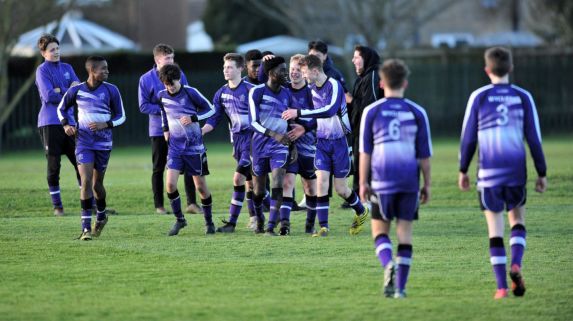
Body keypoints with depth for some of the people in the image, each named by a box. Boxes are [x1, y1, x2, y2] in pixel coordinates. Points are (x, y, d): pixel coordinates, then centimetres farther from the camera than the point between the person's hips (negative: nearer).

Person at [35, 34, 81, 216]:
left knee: (80, 162, 4)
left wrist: (60, 90, -13)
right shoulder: (42, 71, -4)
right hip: (50, 123, -5)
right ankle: (57, 206, 6)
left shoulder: (67, 68, 14)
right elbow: (48, 95, -16)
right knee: (54, 165, -2)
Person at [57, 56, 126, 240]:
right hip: (83, 143, -1)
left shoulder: (111, 91, -4)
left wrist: (106, 124, -16)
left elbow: (121, 116, 3)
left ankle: (101, 217, 38)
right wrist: (66, 125, -4)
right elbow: (62, 108, 14)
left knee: (97, 184, 9)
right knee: (86, 181, -13)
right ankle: (86, 228, -11)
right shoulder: (76, 91, -3)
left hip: (104, 143, 1)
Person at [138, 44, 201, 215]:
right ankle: (159, 205, 14)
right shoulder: (146, 79, -6)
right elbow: (143, 106, -7)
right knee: (158, 169, 6)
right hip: (159, 130, -2)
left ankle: (191, 203, 0)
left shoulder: (179, 75, 2)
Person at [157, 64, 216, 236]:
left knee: (201, 185, 3)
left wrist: (193, 118, -18)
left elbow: (210, 109, -4)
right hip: (175, 146, 3)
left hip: (194, 146, -3)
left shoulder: (190, 93, -12)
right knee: (170, 184, -11)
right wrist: (165, 128, 11)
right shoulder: (162, 96, 0)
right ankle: (179, 220, 7)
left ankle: (209, 221, 20)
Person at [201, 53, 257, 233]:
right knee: (249, 180, 13)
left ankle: (232, 222, -12)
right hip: (236, 138, 6)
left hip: (251, 137, -6)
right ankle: (254, 216, 23)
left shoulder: (249, 90, -12)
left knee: (238, 178, -13)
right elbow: (214, 119, 9)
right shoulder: (221, 93, 7)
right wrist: (198, 132, -5)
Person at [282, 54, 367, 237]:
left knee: (340, 188, 3)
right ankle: (323, 226, -9)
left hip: (339, 142, -5)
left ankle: (361, 212, 32)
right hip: (321, 142, 5)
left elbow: (330, 110, -34)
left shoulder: (334, 86, -18)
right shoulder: (311, 89, 3)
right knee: (321, 180, -12)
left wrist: (299, 113, -35)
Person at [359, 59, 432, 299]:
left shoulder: (371, 112, 1)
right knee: (405, 232, 6)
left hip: (383, 181, -1)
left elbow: (365, 151, 1)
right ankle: (399, 287, 2)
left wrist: (363, 183, 6)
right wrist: (427, 185, 12)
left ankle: (388, 264, -18)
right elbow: (424, 154, 6)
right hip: (410, 180, 1)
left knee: (380, 230, 11)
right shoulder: (417, 113, 4)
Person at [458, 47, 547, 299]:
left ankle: (502, 286, -2)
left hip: (488, 172, -1)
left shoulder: (479, 97, -1)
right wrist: (542, 174, 9)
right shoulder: (523, 97, 2)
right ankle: (516, 265, -8)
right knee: (517, 219, 18)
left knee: (495, 228, 3)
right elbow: (534, 139, 3)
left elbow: (468, 138, 1)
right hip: (516, 171, 1)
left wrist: (463, 171, 12)